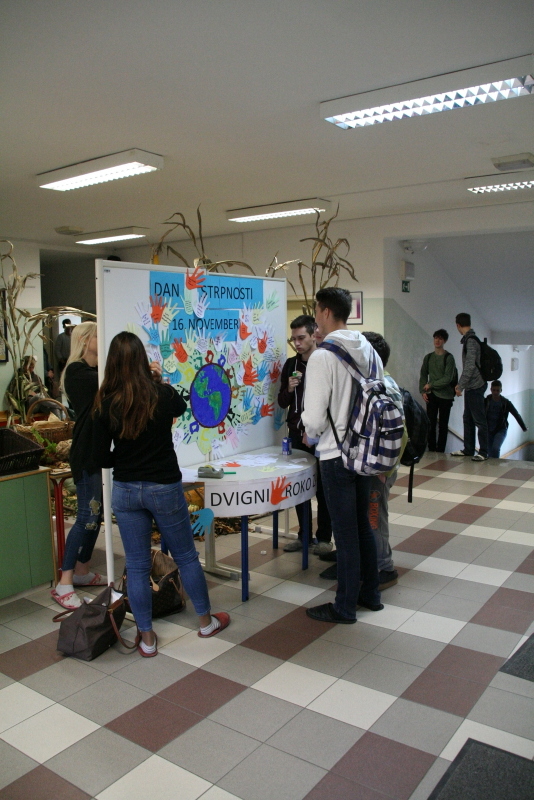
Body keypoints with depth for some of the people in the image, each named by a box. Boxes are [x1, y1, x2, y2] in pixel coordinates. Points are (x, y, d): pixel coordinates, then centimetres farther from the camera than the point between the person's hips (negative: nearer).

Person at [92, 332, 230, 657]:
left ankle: (147, 638, 23)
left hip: (125, 491, 1)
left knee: (137, 565, 11)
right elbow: (181, 408, 14)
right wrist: (160, 381, 16)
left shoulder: (107, 404, -10)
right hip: (164, 488, -1)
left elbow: (101, 457, -6)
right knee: (186, 556, 16)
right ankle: (207, 621, 33)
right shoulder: (163, 395, -12)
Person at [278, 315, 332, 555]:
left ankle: (324, 537, 17)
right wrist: (289, 389, -10)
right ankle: (304, 535, 23)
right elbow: (282, 402, 11)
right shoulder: (290, 365, 8)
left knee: (322, 488, 5)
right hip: (297, 434, 4)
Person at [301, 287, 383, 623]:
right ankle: (370, 593, 33)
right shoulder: (369, 350, 3)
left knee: (346, 532, 4)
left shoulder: (322, 356, -18)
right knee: (363, 524, 20)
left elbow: (315, 417, -19)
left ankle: (345, 607, 19)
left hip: (337, 454, -7)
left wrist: (311, 435, 2)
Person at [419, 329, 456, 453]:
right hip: (431, 395, 4)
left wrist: (431, 385, -10)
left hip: (445, 396, -3)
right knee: (430, 423, 0)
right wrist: (423, 391, 1)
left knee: (443, 425, 2)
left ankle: (440, 451, 8)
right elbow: (423, 375, 14)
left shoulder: (448, 357, -4)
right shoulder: (428, 357, 11)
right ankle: (431, 450, 8)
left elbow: (448, 378, -11)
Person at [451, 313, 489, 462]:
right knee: (468, 419, 13)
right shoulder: (470, 339, 14)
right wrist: (460, 384, 19)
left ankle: (483, 452, 1)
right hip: (471, 387, 10)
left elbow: (470, 366, -22)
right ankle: (468, 449, 21)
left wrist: (460, 386, -18)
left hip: (475, 386, -10)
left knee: (479, 420, -4)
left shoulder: (471, 341, -16)